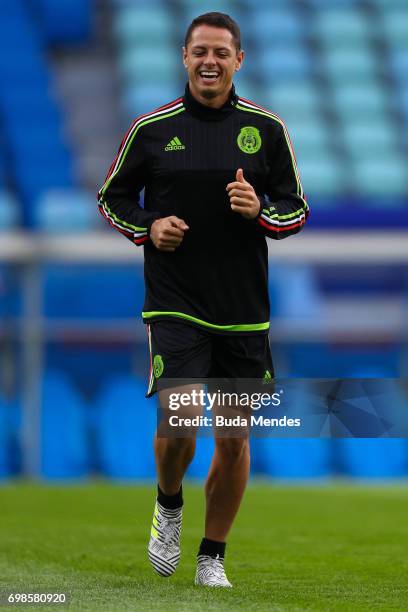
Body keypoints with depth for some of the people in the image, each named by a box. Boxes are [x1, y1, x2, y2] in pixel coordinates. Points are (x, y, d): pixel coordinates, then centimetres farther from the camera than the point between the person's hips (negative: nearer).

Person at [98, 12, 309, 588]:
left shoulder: (267, 128, 4)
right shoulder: (151, 127, 1)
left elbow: (297, 210, 8)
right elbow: (112, 196, 12)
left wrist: (259, 211, -13)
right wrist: (148, 228, -7)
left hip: (244, 310, 2)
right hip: (174, 303, -2)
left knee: (234, 440, 4)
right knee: (178, 426, -15)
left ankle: (212, 557, 20)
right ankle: (168, 504, 18)